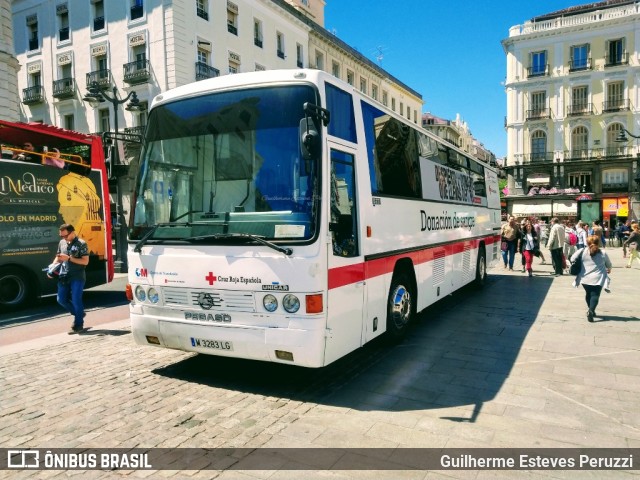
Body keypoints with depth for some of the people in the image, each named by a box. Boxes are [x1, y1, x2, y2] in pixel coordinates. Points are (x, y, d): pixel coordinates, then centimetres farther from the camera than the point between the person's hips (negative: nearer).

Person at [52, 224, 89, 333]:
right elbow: (58, 257, 20)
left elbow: (85, 261, -12)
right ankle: (79, 314, 31)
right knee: (61, 299, 9)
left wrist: (69, 258, -19)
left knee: (76, 300, -4)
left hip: (77, 277, -6)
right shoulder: (62, 243, 9)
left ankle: (78, 325, 10)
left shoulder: (81, 244, -9)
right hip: (64, 276, 7)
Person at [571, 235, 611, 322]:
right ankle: (591, 310, -24)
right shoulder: (603, 253, 0)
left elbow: (572, 259, -4)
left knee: (588, 294, 21)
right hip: (597, 279, -2)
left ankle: (591, 310, 33)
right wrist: (609, 269, 37)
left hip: (585, 279, 2)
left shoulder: (583, 252, -3)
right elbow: (609, 264, 15)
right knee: (595, 295, -1)